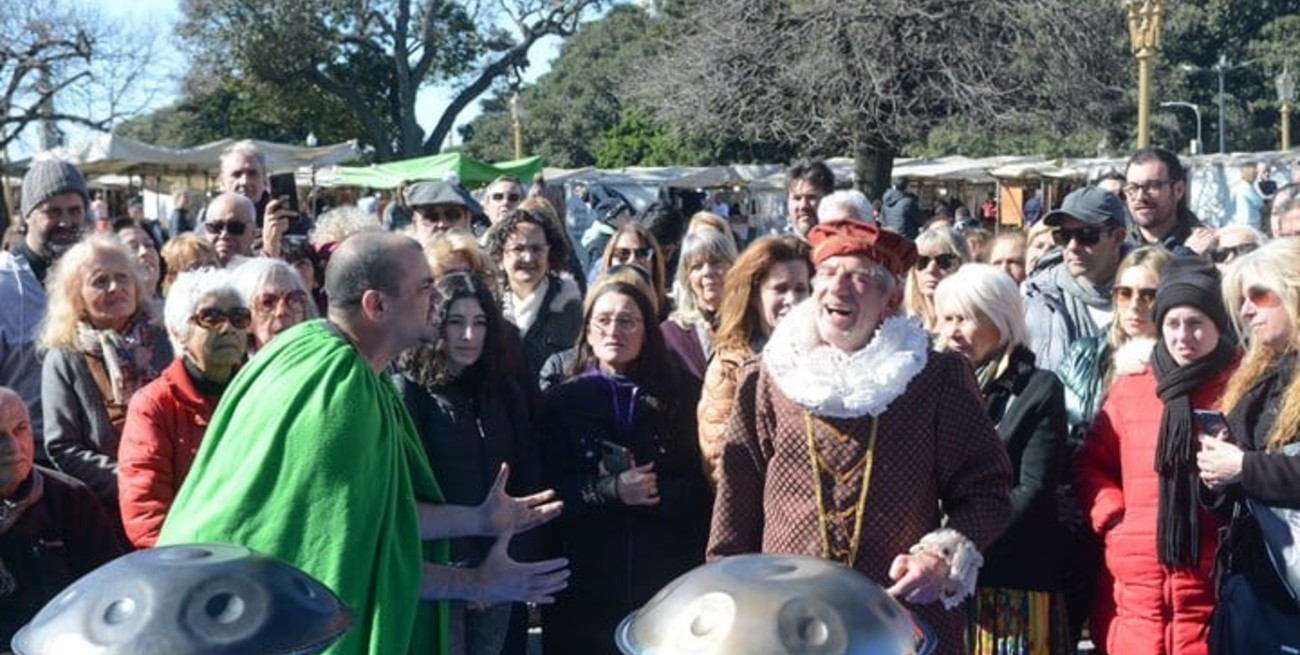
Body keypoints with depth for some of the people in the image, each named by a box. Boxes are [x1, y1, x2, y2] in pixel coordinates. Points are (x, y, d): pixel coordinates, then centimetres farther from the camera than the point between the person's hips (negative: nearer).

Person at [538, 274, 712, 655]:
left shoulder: (678, 399, 7)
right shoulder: (559, 401, 5)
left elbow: (703, 492, 2)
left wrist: (655, 491, -15)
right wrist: (612, 491, -16)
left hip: (667, 583, 1)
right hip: (584, 585, 0)